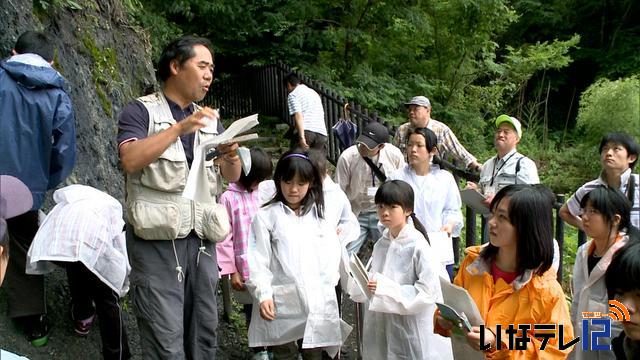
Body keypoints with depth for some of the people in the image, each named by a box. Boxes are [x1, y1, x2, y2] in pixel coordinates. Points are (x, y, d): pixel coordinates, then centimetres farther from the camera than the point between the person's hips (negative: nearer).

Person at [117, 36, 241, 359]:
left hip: (202, 240, 6)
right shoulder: (141, 111, 0)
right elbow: (130, 160, -17)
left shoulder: (209, 120, 18)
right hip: (157, 242, -5)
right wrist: (179, 129, -22)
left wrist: (231, 156, -10)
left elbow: (232, 177, 12)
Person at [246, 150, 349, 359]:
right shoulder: (266, 216, 0)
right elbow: (258, 260, -3)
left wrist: (326, 286, -5)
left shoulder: (319, 214, 9)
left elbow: (332, 254, 6)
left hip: (317, 301, 3)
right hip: (281, 303, -2)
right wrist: (263, 295, -12)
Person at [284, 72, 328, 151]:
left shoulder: (293, 95, 6)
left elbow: (298, 115, -9)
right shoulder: (314, 92, 28)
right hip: (321, 133, 6)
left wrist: (301, 137, -17)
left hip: (306, 131, -6)